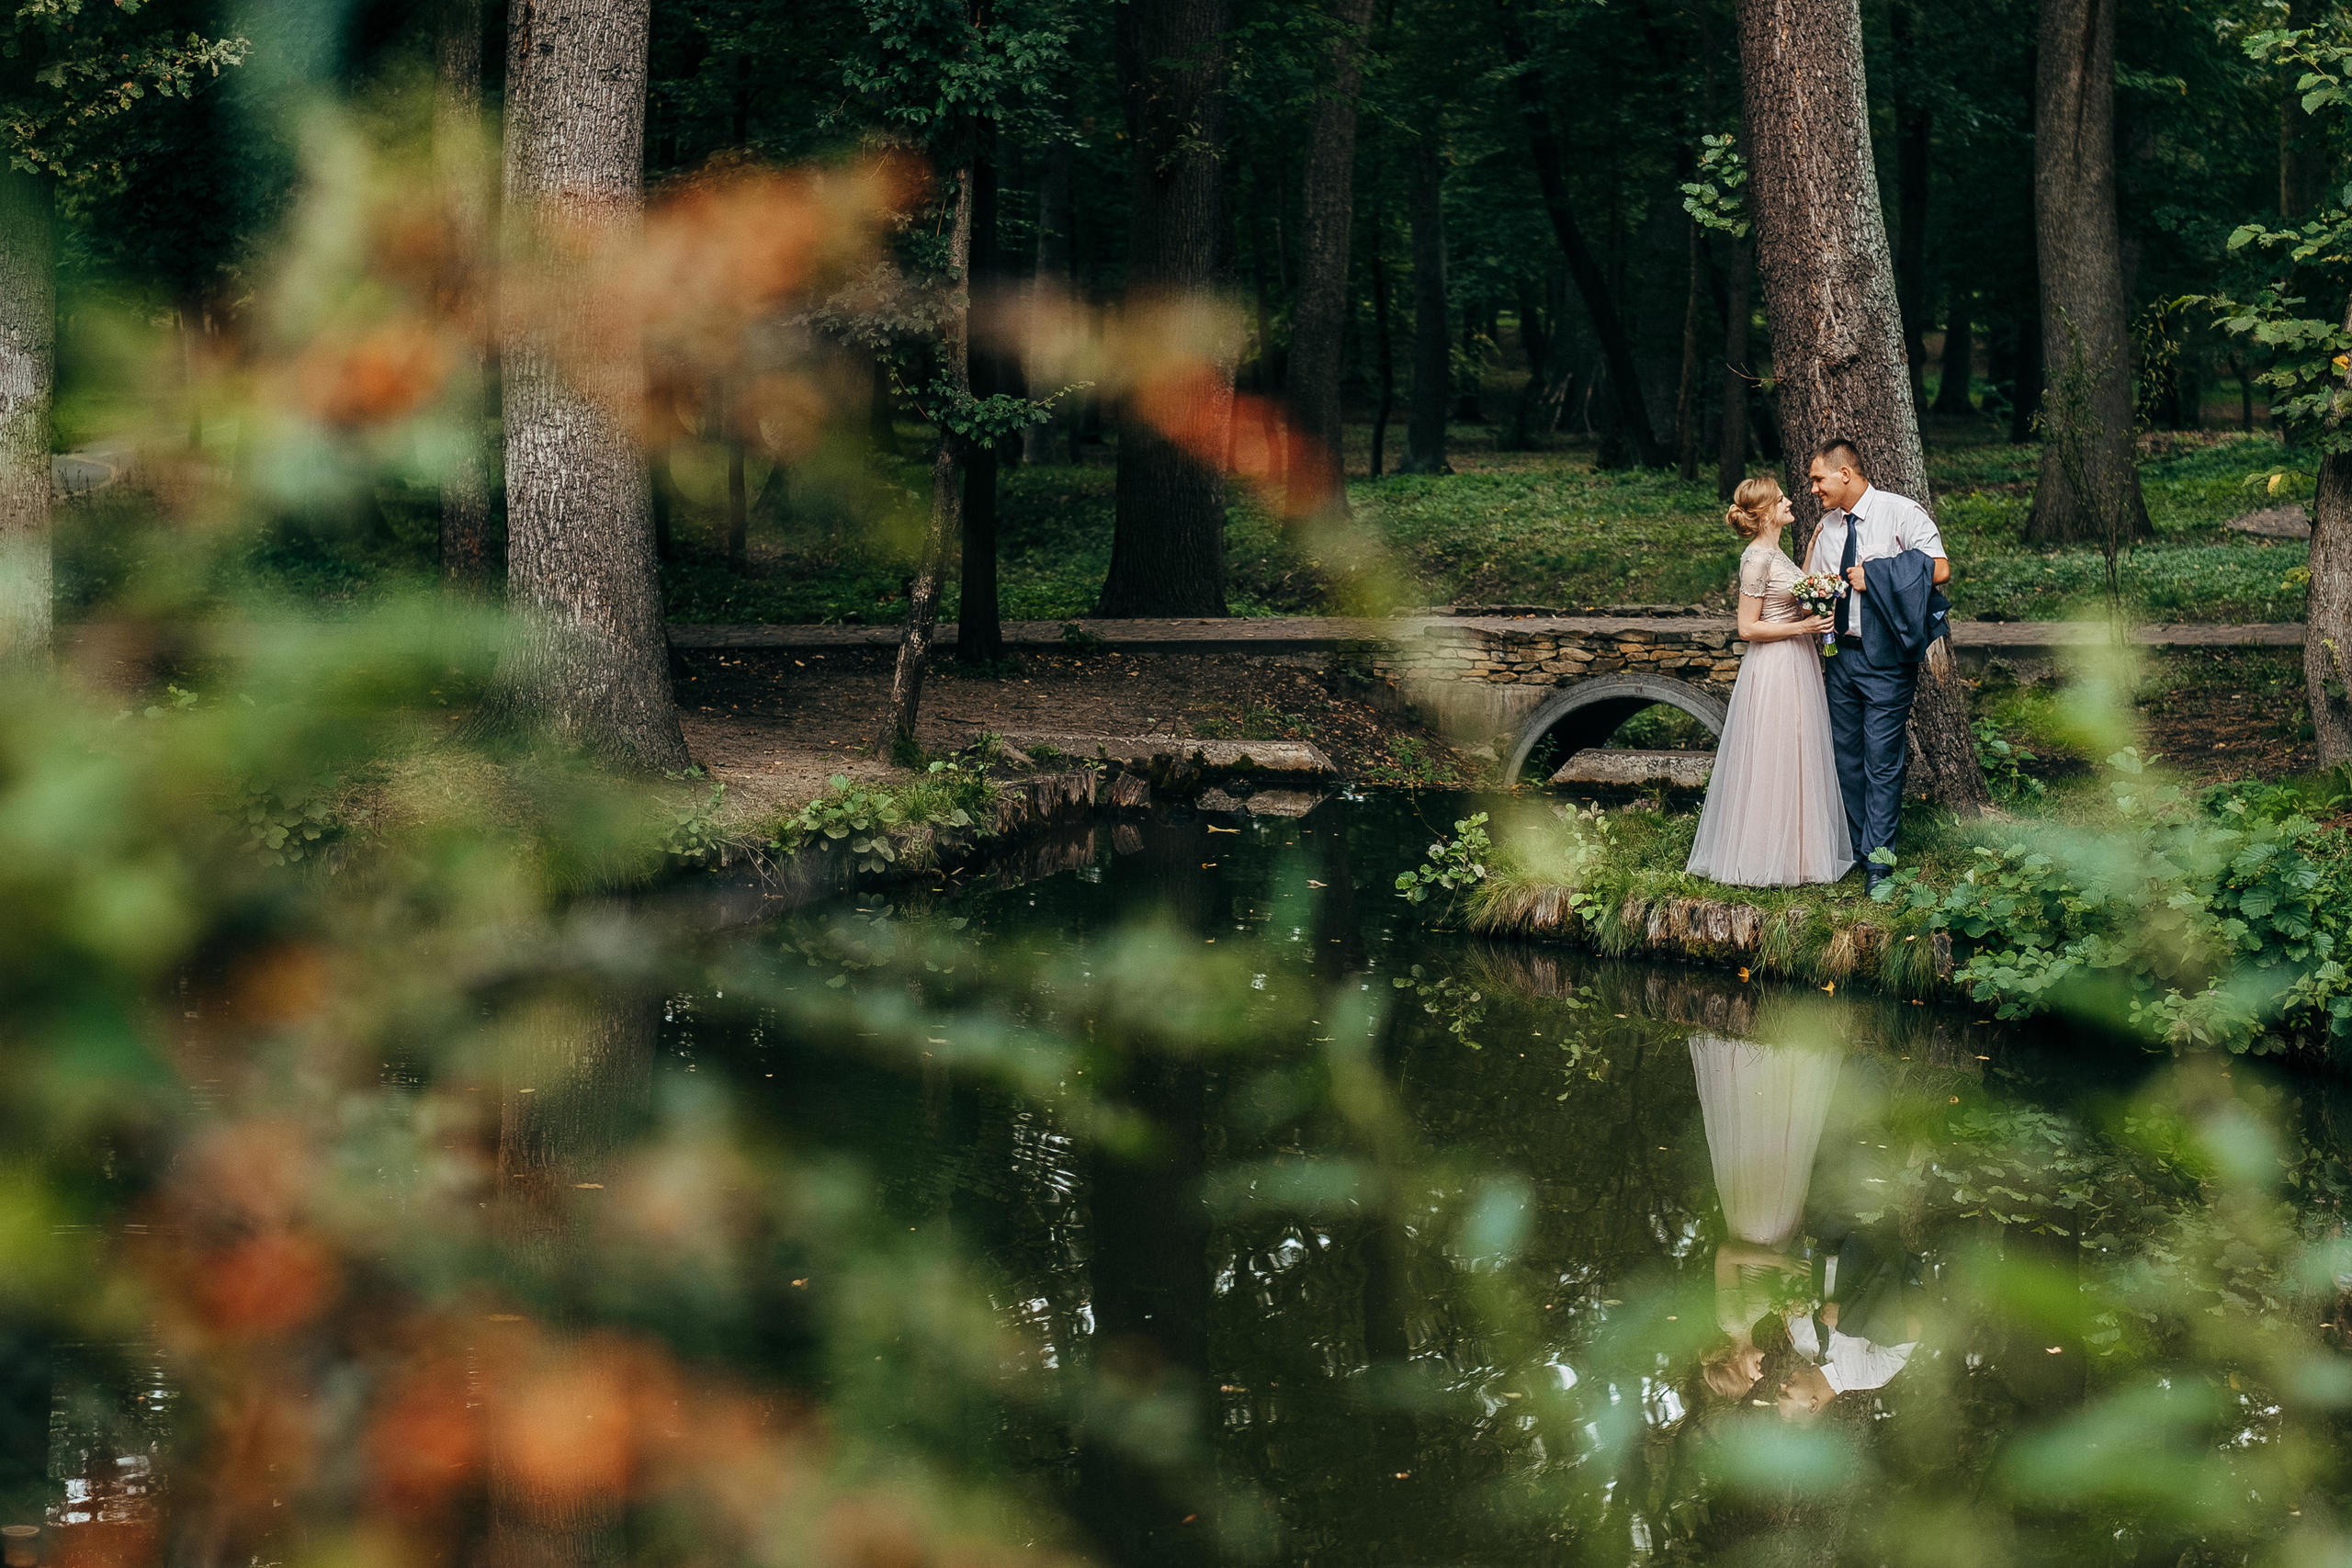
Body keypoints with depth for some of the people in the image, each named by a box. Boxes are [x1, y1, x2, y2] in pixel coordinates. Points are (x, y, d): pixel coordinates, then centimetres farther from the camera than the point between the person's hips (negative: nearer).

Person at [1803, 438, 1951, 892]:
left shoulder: (1901, 513, -8)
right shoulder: (1827, 527, 13)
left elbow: (1939, 570, -16)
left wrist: (1876, 578, -15)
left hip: (1885, 655, -7)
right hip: (1841, 652, 7)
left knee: (1883, 760, -5)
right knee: (1845, 754, 11)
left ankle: (1878, 859, 1)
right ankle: (1853, 846, 23)